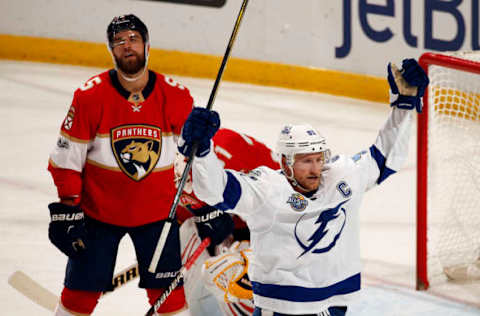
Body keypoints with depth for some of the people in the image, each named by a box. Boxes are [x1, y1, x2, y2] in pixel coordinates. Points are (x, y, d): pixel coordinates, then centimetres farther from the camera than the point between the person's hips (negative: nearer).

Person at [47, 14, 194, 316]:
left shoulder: (176, 96, -9)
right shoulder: (90, 96, -14)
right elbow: (67, 158, -8)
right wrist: (66, 209, -10)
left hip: (157, 210, 1)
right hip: (98, 210, -1)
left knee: (167, 291, 3)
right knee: (81, 291, 3)